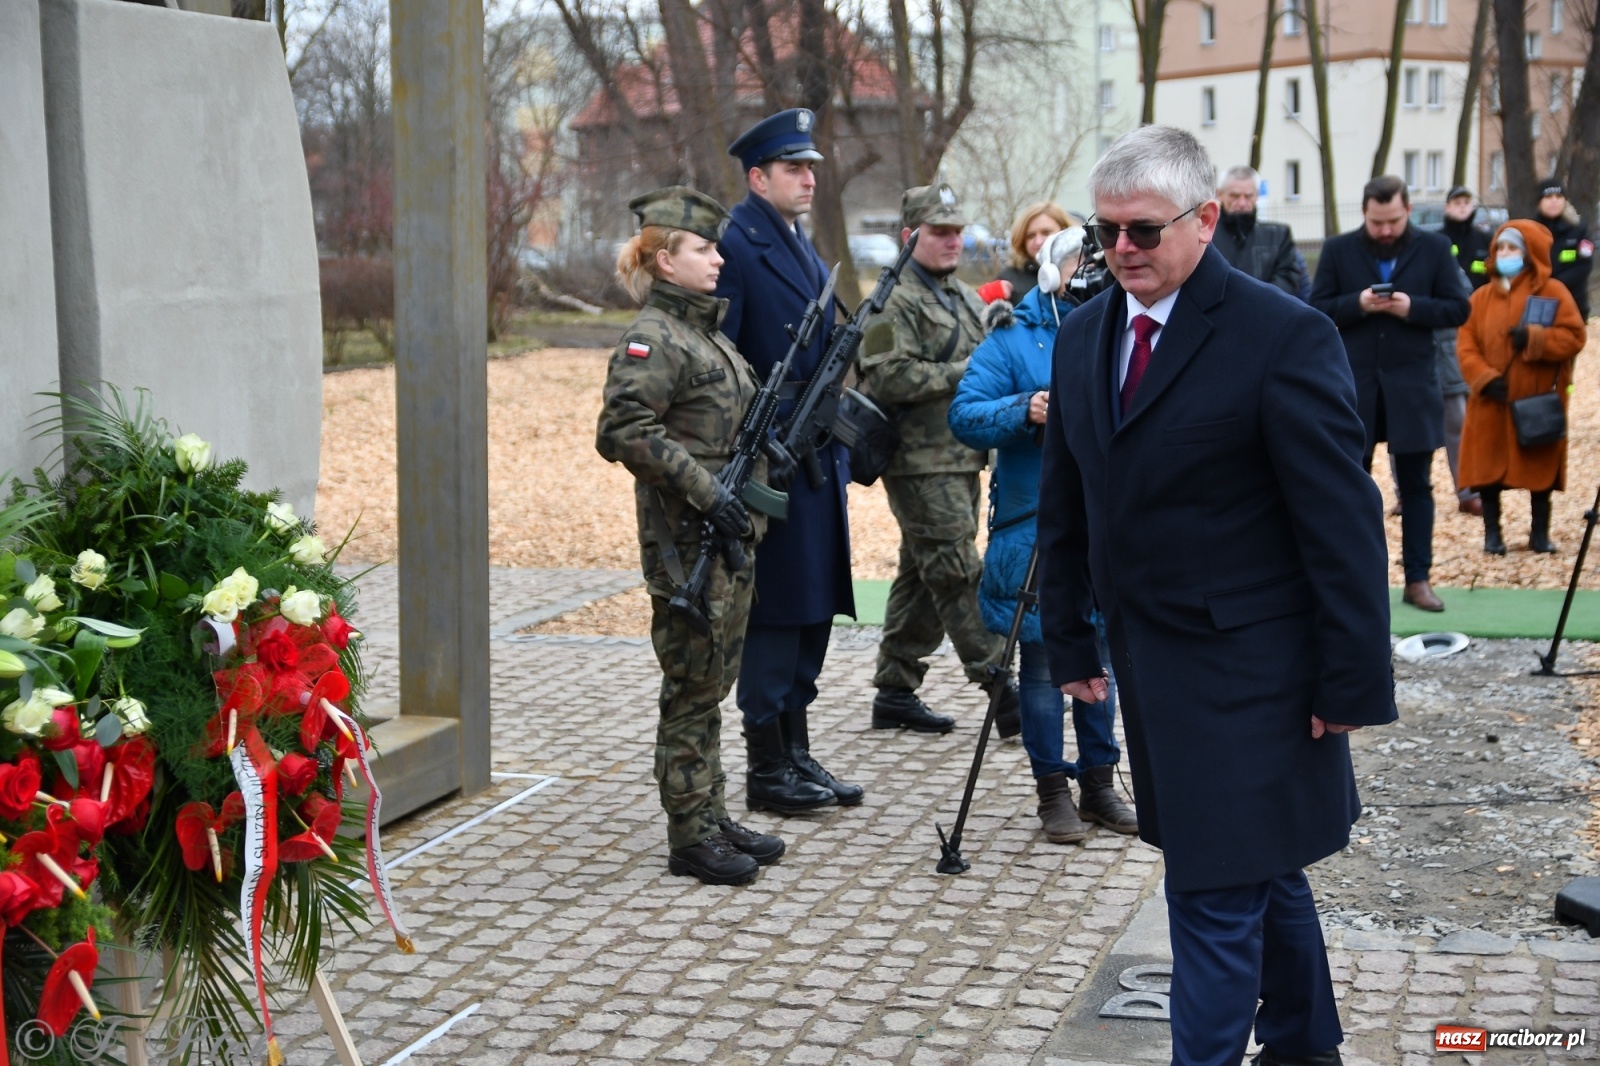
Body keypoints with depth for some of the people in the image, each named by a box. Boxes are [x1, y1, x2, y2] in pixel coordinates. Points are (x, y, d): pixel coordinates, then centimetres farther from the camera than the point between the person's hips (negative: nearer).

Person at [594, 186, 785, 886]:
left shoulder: (707, 329, 16)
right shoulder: (653, 337, -13)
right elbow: (622, 430, -24)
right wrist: (705, 488, -24)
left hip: (729, 536, 9)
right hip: (686, 540, -9)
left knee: (714, 682, 14)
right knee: (692, 687, -2)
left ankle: (712, 820, 23)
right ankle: (689, 838, 6)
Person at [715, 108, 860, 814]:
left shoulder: (802, 248, 17)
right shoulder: (736, 246, -11)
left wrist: (837, 446, 17)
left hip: (817, 458, 9)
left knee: (813, 610, 13)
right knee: (776, 613, -3)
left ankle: (796, 754, 22)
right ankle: (766, 769, 7)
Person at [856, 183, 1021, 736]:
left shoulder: (965, 296, 20)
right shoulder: (895, 302, -9)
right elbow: (886, 379, -21)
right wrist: (962, 373, -17)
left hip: (962, 457, 9)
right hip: (920, 463, -9)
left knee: (923, 576, 12)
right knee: (958, 573, -10)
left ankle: (895, 692, 19)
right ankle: (1001, 687, -9)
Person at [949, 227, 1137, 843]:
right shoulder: (1013, 339, -2)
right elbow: (965, 416, -10)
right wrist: (1022, 411, -25)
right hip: (1034, 527, -3)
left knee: (1102, 656, 10)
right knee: (1043, 660, 2)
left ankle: (1098, 781, 21)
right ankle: (1052, 789, 13)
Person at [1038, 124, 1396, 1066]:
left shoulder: (1284, 336, -16)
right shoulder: (1085, 337, 6)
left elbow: (1344, 522, -15)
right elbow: (1066, 503, 13)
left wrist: (1352, 680, -15)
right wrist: (1071, 640, 13)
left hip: (1243, 667, -7)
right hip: (1149, 660, 7)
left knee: (1216, 894, -6)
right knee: (1261, 873, 21)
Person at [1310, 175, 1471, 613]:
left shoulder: (1434, 248, 2)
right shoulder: (1338, 250, 1)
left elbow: (1458, 309, 0)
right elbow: (1316, 309, 0)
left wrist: (1412, 307, -16)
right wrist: (1357, 304, -17)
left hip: (1412, 382, 0)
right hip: (1354, 382, 0)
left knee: (1416, 484, 5)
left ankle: (1418, 579, 11)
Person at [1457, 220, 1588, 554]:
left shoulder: (1553, 292, 0)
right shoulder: (1481, 297, 8)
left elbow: (1574, 337, -6)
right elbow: (1466, 344, 2)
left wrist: (1535, 338, -19)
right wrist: (1484, 377, -13)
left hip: (1538, 401, -2)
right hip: (1493, 403, 2)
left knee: (1540, 466, 4)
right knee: (1488, 465, 2)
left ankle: (1540, 532, 15)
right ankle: (1492, 532, 12)